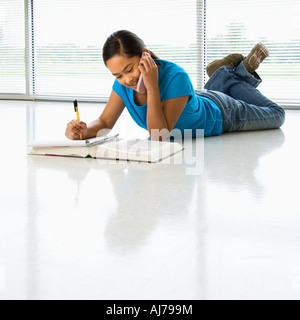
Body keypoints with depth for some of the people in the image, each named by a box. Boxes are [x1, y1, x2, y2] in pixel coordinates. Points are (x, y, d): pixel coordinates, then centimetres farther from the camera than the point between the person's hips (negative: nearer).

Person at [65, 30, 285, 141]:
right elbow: (105, 123, -22)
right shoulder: (123, 83, -28)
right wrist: (83, 131, -43)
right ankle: (226, 73, 43)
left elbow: (159, 136, -46)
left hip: (221, 115, -5)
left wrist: (152, 86, -54)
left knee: (276, 115, 22)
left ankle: (243, 71, 31)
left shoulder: (176, 77, -46)